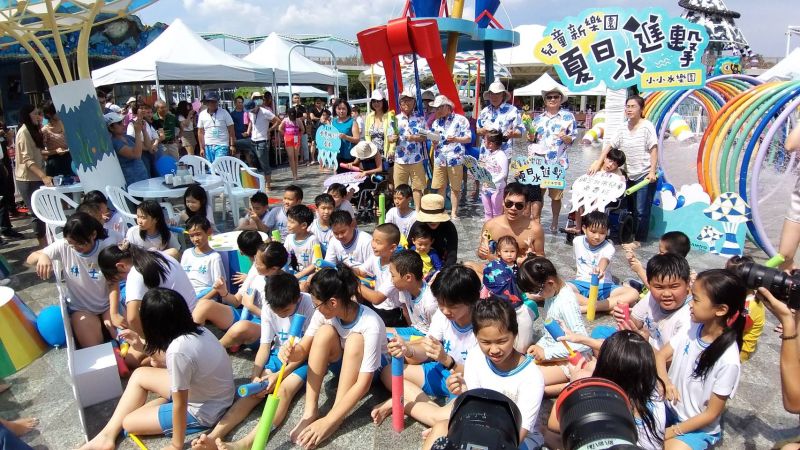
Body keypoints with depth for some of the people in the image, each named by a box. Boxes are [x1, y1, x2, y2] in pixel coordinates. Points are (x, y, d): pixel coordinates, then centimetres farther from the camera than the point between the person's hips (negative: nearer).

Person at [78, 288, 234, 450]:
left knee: (129, 422, 3)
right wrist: (142, 347, 6)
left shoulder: (178, 350, -33)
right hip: (207, 390, 8)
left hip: (203, 411, -8)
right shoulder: (197, 330, -10)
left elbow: (180, 405, -23)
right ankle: (108, 435, 21)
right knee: (139, 374, 14)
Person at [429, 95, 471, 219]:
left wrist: (456, 139, -20)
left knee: (455, 187, 3)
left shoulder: (461, 119, -1)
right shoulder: (436, 122, 14)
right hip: (439, 159, 4)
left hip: (455, 159, -4)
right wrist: (434, 142, -6)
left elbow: (469, 138, -3)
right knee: (440, 187, 7)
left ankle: (454, 212, 12)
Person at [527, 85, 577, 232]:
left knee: (556, 195, 7)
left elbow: (573, 138, 2)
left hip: (557, 162, -2)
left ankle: (554, 223, 26)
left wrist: (565, 138, -18)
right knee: (537, 193, 0)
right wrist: (531, 137, -3)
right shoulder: (538, 118, 13)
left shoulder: (568, 116, 4)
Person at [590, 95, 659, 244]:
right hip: (630, 176, 7)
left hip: (645, 175, -7)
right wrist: (598, 162, 3)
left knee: (641, 210, -5)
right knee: (630, 208, 14)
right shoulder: (624, 129, 10)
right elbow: (610, 146, 13)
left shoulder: (647, 126, -9)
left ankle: (639, 239, 8)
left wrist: (652, 172, -20)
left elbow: (654, 149, -13)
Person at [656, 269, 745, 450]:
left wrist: (672, 432, -13)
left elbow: (712, 413, -16)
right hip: (669, 406, 5)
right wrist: (665, 382, -19)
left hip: (698, 426, -5)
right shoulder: (693, 327, -11)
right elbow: (661, 356, 0)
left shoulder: (728, 361, -24)